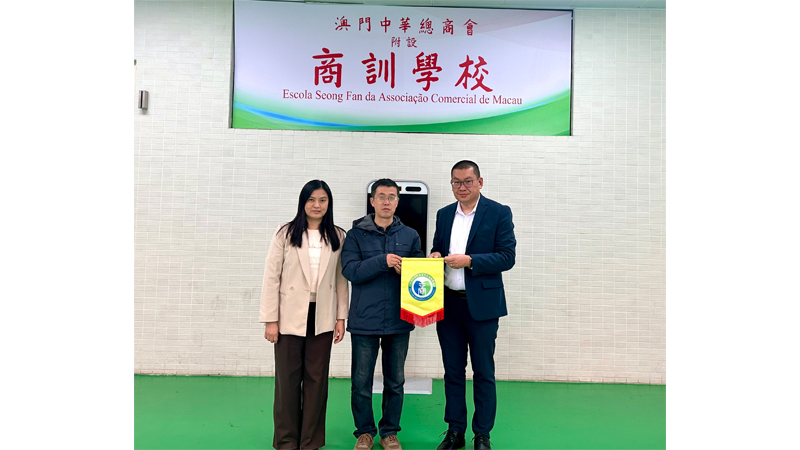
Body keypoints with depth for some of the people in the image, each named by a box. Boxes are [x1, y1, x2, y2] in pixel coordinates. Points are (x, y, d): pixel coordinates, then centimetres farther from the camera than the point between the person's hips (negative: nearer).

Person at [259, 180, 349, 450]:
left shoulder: (338, 237, 4)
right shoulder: (285, 234, -3)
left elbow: (341, 279, 6)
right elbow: (271, 277, -3)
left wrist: (341, 317, 2)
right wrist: (270, 320, -6)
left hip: (322, 318, 2)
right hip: (290, 316, -2)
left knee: (317, 379, 9)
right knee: (288, 379, 7)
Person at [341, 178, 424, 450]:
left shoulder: (410, 236, 7)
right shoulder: (356, 235, 0)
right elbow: (350, 270, -11)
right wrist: (383, 261, -21)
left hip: (399, 320, 2)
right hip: (364, 320, -2)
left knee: (395, 381, 12)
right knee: (361, 382, 7)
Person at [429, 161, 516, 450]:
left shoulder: (499, 213, -4)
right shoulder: (444, 215, 11)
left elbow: (507, 257, -10)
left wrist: (469, 261, -20)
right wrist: (435, 256, -5)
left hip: (481, 305, -4)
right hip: (447, 304, 4)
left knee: (483, 372, 6)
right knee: (452, 371, 13)